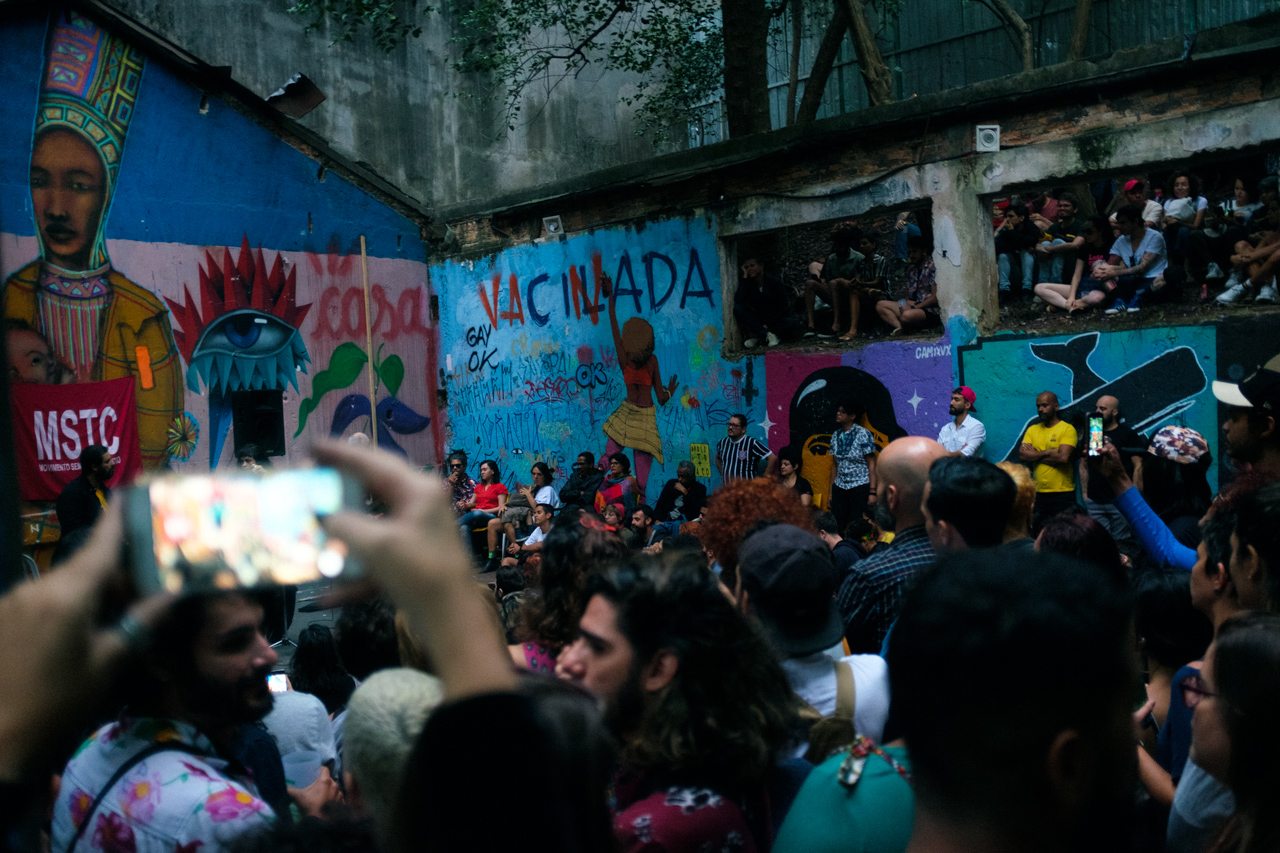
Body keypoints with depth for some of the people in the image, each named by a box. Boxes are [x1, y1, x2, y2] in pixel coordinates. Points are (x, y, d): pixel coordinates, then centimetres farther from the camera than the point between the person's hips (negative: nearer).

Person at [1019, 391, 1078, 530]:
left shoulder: (1067, 429, -3)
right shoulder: (1032, 430, 12)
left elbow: (1063, 457, -16)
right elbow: (1022, 455, -2)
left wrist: (1035, 454, -7)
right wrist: (1047, 452, -9)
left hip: (1062, 493, -4)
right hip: (1038, 493, 4)